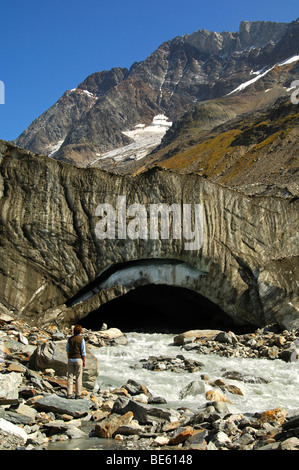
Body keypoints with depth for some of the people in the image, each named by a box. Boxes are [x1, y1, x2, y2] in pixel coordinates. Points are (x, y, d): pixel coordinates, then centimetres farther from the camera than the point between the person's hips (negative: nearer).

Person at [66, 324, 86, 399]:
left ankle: (69, 394, 6)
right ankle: (78, 394, 5)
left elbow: (68, 350, 10)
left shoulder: (70, 339, 1)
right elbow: (83, 352, -9)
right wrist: (84, 361, -1)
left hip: (70, 359, 3)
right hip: (78, 359, -3)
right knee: (78, 377, 3)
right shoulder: (81, 339, -11)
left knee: (70, 376, 7)